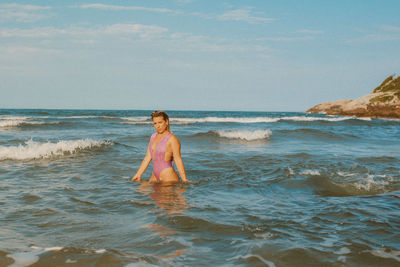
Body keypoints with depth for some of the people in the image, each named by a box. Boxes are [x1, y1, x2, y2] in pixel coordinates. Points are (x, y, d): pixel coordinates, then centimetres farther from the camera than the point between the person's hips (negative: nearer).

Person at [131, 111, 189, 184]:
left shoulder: (172, 139, -11)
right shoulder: (153, 136, 11)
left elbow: (178, 160, -15)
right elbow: (148, 157, 14)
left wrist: (184, 180, -17)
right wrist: (138, 174, 12)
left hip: (169, 178, -7)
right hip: (155, 176, 7)